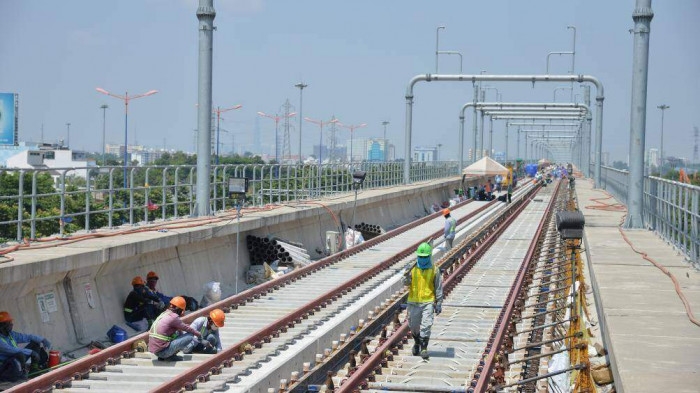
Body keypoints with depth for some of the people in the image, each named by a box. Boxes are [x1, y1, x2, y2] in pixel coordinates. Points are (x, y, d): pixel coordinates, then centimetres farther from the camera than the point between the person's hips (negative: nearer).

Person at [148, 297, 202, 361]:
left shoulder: (163, 314, 15)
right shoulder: (173, 317, -11)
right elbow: (187, 328, 1)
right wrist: (198, 334, 20)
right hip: (162, 351, -9)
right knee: (190, 337, -6)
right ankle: (169, 356, -4)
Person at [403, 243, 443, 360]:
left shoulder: (434, 270, -2)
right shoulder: (413, 269, 1)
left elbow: (438, 289, 2)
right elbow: (406, 283, -6)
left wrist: (439, 304, 1)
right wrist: (407, 278, -29)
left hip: (428, 302, -2)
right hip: (413, 302, 2)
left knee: (426, 326, -12)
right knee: (413, 326, 13)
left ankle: (424, 348, -7)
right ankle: (417, 342, 38)